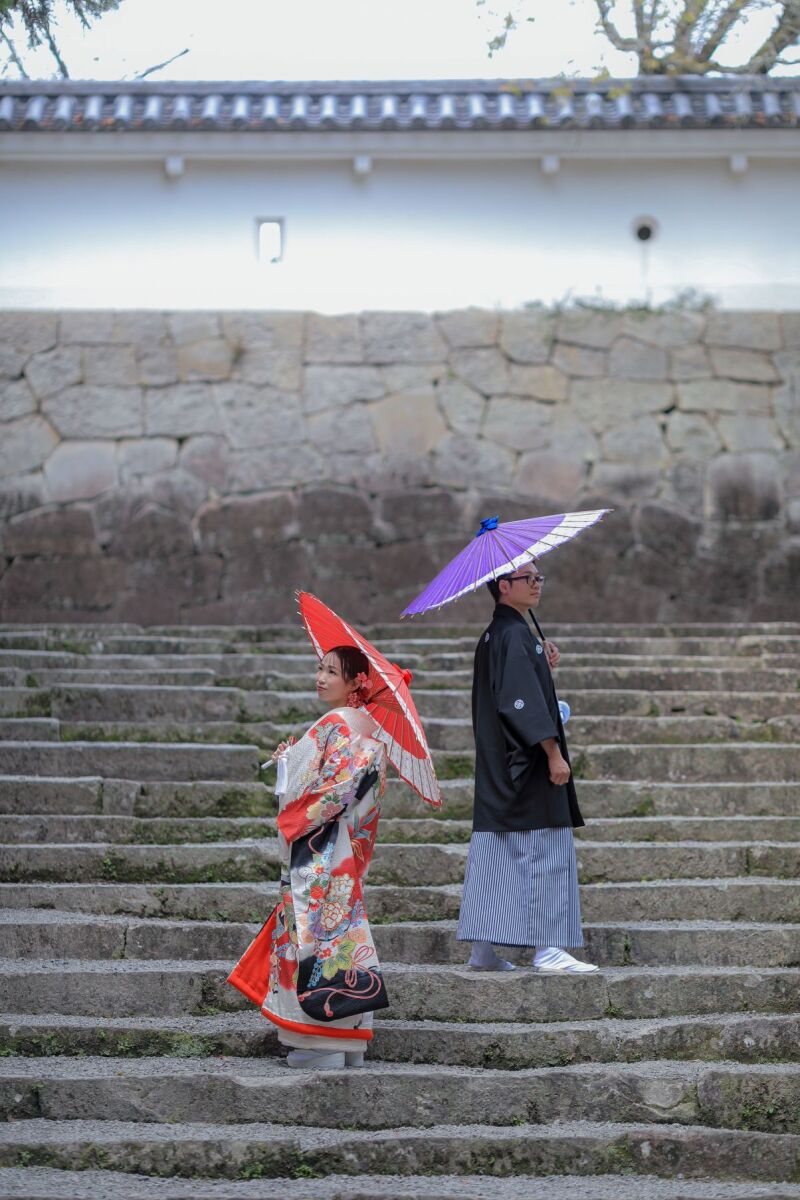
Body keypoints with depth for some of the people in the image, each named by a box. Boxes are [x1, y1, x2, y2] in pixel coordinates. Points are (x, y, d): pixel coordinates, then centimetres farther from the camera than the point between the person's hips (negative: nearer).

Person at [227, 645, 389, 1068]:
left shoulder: (330, 726, -15)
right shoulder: (373, 731, 11)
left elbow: (298, 787, -17)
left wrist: (285, 759, 3)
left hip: (318, 854, -9)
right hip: (351, 854, 9)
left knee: (315, 929, -5)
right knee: (343, 923, 11)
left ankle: (324, 1043, -4)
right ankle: (352, 1042, 13)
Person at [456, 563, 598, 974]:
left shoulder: (491, 636, 16)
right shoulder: (515, 635, -14)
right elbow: (524, 699, -20)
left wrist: (543, 668, 12)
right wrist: (554, 753, -20)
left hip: (497, 767, 10)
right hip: (527, 768, -10)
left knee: (494, 852, 9)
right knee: (544, 849, -7)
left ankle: (483, 949, 11)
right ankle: (547, 948, -8)